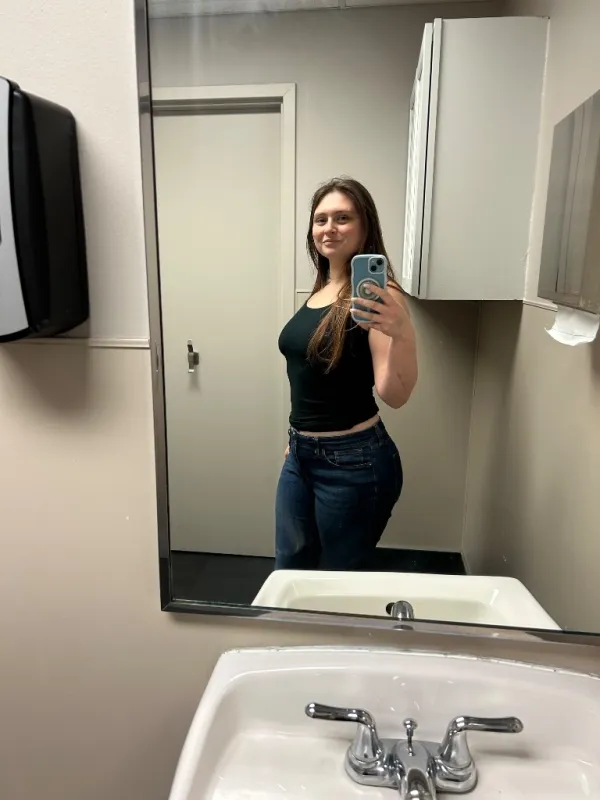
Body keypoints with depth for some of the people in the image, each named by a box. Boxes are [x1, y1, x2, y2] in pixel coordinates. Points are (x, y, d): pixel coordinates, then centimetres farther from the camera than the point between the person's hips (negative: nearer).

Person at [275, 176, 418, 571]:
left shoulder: (375, 295, -15)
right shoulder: (319, 290, 7)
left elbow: (395, 396, -24)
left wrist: (402, 333, -41)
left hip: (353, 459, -7)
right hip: (302, 454, 8)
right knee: (289, 573, 21)